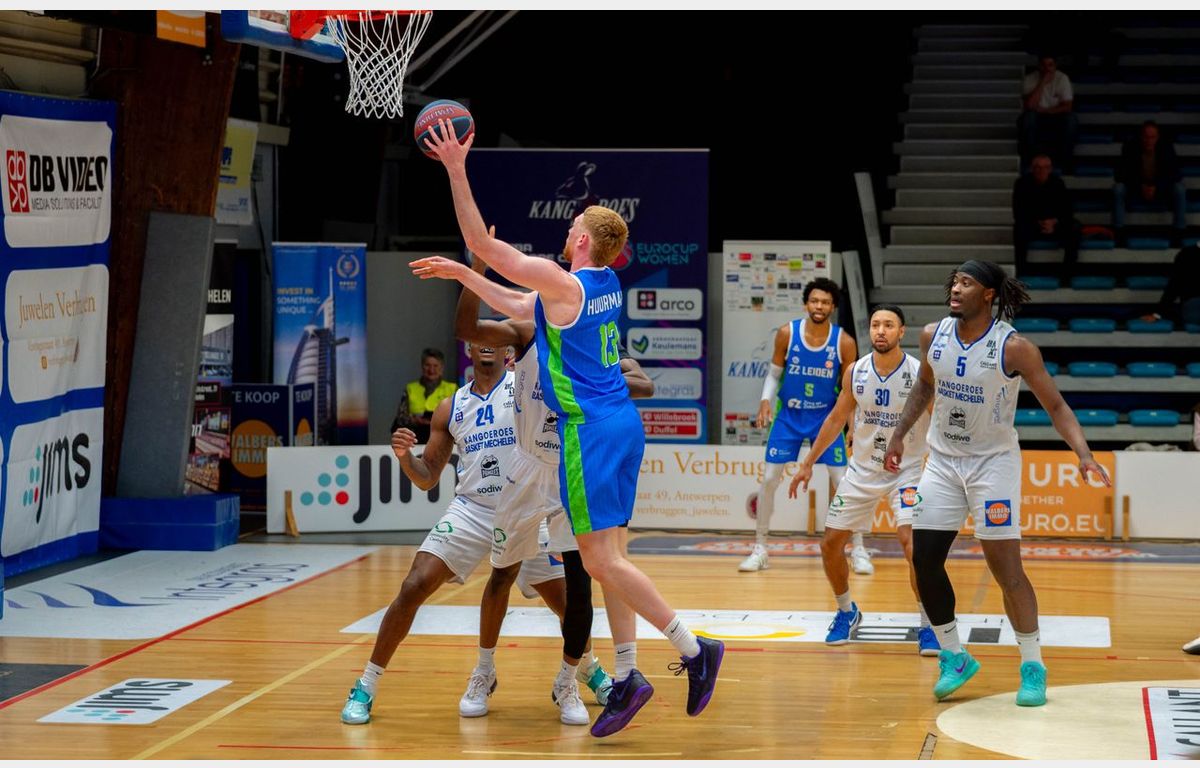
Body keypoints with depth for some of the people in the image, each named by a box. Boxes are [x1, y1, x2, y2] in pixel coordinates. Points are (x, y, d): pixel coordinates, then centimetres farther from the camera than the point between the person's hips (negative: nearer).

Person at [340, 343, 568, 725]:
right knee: (413, 587, -12)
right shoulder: (450, 409, 10)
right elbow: (427, 478, 12)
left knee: (566, 602, 1)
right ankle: (366, 686, -3)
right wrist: (404, 455, -7)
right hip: (471, 510, 2)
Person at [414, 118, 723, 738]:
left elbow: (483, 244, -14)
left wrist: (456, 169, -13)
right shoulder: (605, 284, 11)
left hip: (589, 431, -9)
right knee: (607, 557, 11)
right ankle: (625, 677, 12)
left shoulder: (563, 283, -14)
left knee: (602, 559, -7)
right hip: (622, 424, 9)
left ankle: (694, 649, -9)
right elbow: (521, 310, 25)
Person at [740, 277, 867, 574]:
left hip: (826, 418, -1)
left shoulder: (844, 342, -10)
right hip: (789, 416, 1)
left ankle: (858, 550, 7)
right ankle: (759, 549, 9)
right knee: (769, 479, -2)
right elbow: (774, 372, 4)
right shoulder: (787, 333, -9)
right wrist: (766, 400, -11)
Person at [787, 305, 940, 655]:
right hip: (863, 469, 5)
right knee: (830, 543, 4)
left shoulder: (920, 374, -16)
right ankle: (846, 611, 30)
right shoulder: (855, 372, -4)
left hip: (907, 469, -4)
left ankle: (928, 625, -12)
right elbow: (837, 419, 10)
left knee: (910, 538, -25)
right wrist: (808, 463, 12)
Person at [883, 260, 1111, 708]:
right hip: (943, 460, 5)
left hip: (993, 462, -5)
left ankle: (1032, 667, 5)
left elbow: (1055, 405, -13)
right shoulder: (933, 336, -3)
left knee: (1005, 567, -8)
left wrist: (1083, 454, -26)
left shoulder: (1014, 347, -17)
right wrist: (899, 435, 16)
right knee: (924, 560, 1)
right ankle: (954, 657, 17)